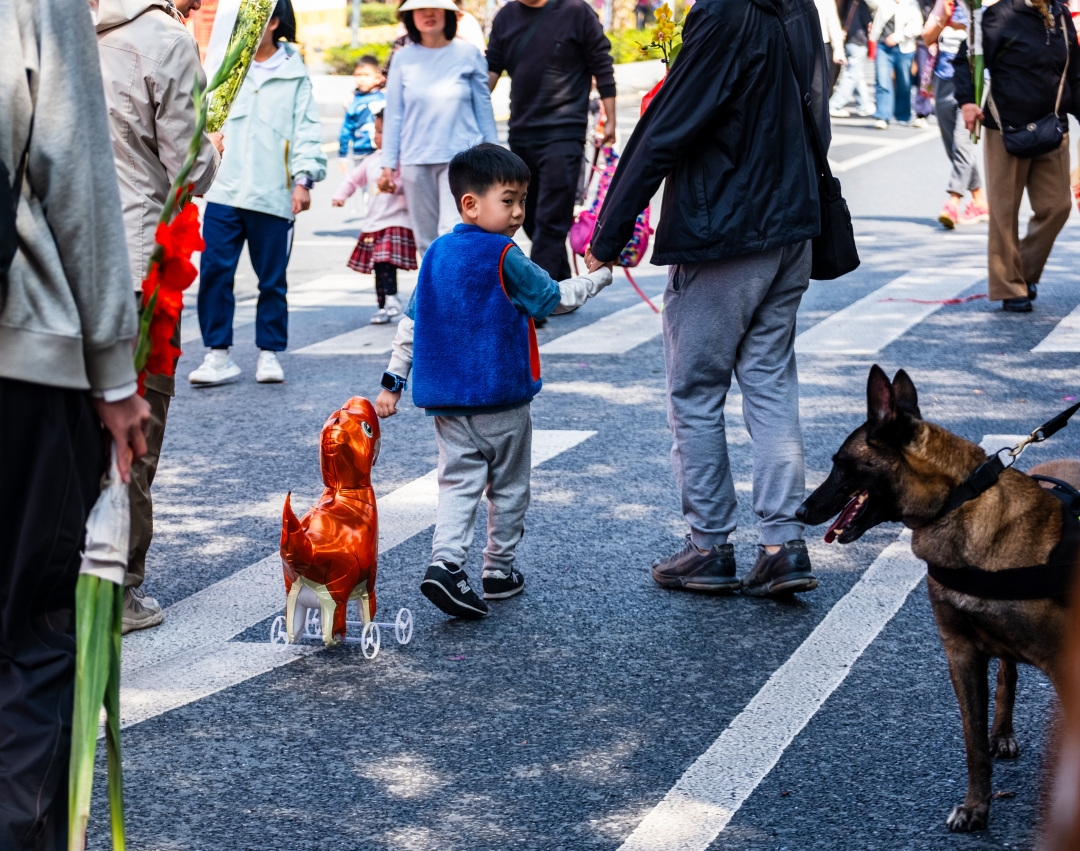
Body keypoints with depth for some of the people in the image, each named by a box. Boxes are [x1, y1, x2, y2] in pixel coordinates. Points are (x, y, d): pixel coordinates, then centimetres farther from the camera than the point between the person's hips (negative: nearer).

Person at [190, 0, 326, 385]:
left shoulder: (295, 74, 6)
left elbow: (307, 130, 4)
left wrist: (303, 178, -7)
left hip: (273, 195, -1)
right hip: (224, 190, 1)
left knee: (272, 278, 6)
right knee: (214, 272, -4)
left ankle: (270, 352, 19)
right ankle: (218, 353, 4)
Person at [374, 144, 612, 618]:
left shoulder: (437, 254, 6)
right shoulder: (504, 258, -13)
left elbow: (410, 324, 7)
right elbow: (556, 298, -6)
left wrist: (393, 383, 11)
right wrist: (598, 276, 9)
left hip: (446, 401, 5)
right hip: (502, 401, -5)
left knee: (458, 482, 4)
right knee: (509, 486, 12)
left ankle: (446, 561, -16)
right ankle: (499, 571, 20)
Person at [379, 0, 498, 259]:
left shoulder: (468, 54, 3)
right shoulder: (403, 58, 5)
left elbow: (483, 108, 10)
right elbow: (393, 115, 10)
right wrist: (388, 165, 8)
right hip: (416, 159, 2)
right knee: (426, 240, 6)